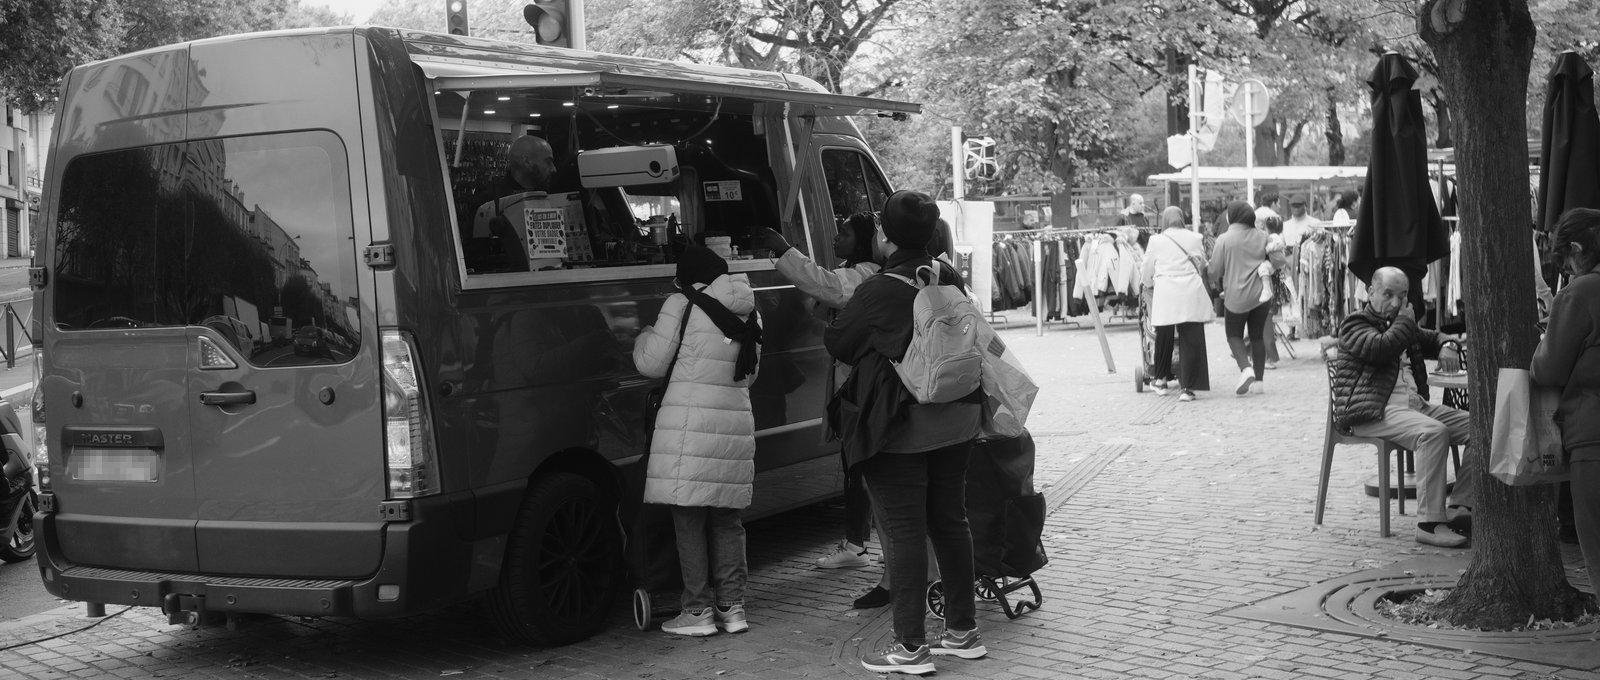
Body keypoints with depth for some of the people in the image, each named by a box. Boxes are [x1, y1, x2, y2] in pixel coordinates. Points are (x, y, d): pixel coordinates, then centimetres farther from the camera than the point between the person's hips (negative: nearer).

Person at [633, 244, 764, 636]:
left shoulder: (682, 305, -5)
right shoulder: (747, 312, 14)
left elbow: (653, 364, -2)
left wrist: (644, 338, 17)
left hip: (690, 422, -6)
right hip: (736, 421, 6)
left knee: (689, 519, 0)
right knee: (726, 518, 14)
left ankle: (699, 610, 2)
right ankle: (732, 607, 14)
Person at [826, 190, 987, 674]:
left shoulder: (879, 292, -18)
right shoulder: (949, 280, 2)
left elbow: (836, 343, -6)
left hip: (899, 429, -7)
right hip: (954, 420, 7)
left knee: (904, 532, -2)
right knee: (949, 522, 15)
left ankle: (910, 648, 0)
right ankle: (963, 631, 24)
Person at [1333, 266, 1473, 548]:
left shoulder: (1397, 323, 25)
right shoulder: (1355, 324, -1)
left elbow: (1425, 340, 46)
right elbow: (1382, 348, -23)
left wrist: (1442, 340, 20)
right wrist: (1406, 319, -5)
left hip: (1414, 404, 9)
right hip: (1373, 412, -9)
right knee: (1434, 432, -33)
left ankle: (1461, 506, -6)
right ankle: (1429, 523, -33)